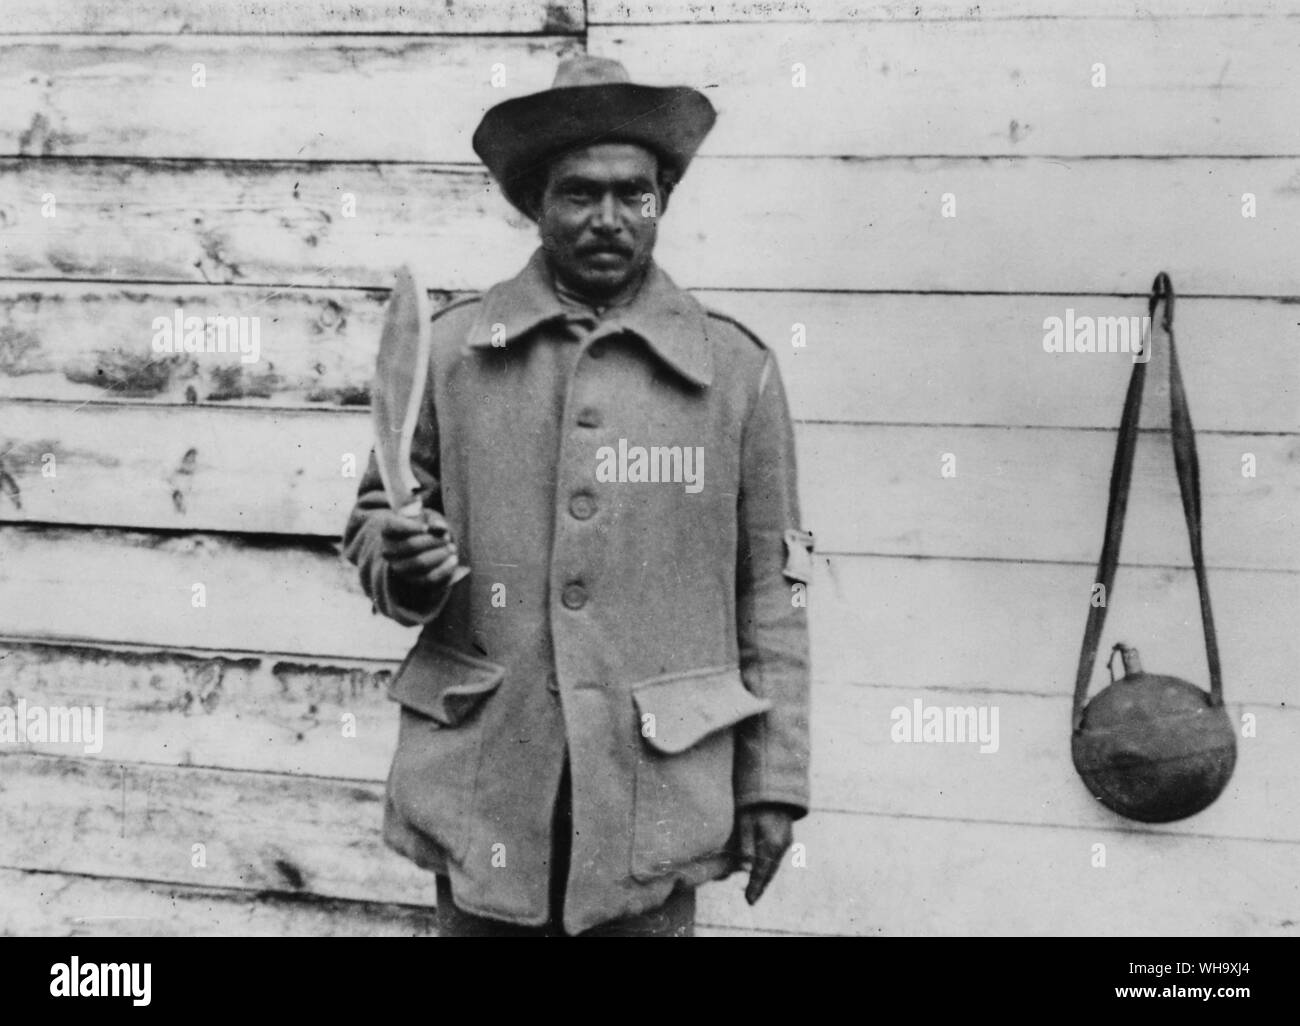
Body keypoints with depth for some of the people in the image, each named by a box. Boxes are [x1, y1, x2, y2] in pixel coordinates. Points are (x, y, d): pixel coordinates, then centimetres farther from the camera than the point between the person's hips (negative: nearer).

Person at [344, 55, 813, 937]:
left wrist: (774, 783, 3)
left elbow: (771, 596, 3)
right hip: (481, 790, 1)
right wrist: (397, 558, -11)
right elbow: (375, 515, 13)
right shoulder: (451, 349, 3)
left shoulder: (736, 368, 1)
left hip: (655, 795, -1)